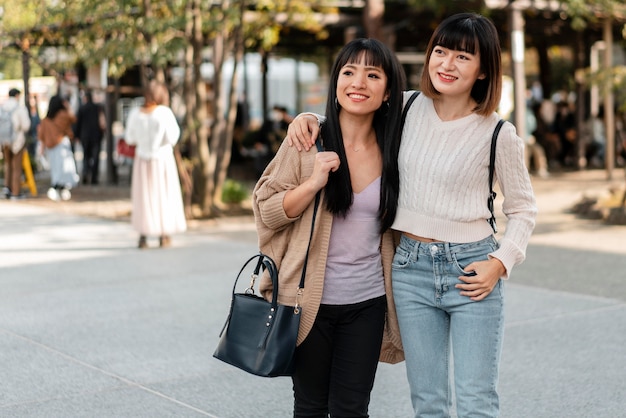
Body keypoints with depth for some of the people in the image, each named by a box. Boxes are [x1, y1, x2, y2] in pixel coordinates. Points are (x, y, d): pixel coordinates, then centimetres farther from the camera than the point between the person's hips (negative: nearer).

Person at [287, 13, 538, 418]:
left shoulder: (498, 134, -6)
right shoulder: (408, 108, 2)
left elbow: (523, 209, 5)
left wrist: (500, 262, -8)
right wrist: (310, 118, -1)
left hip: (472, 270, -3)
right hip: (411, 267, 3)